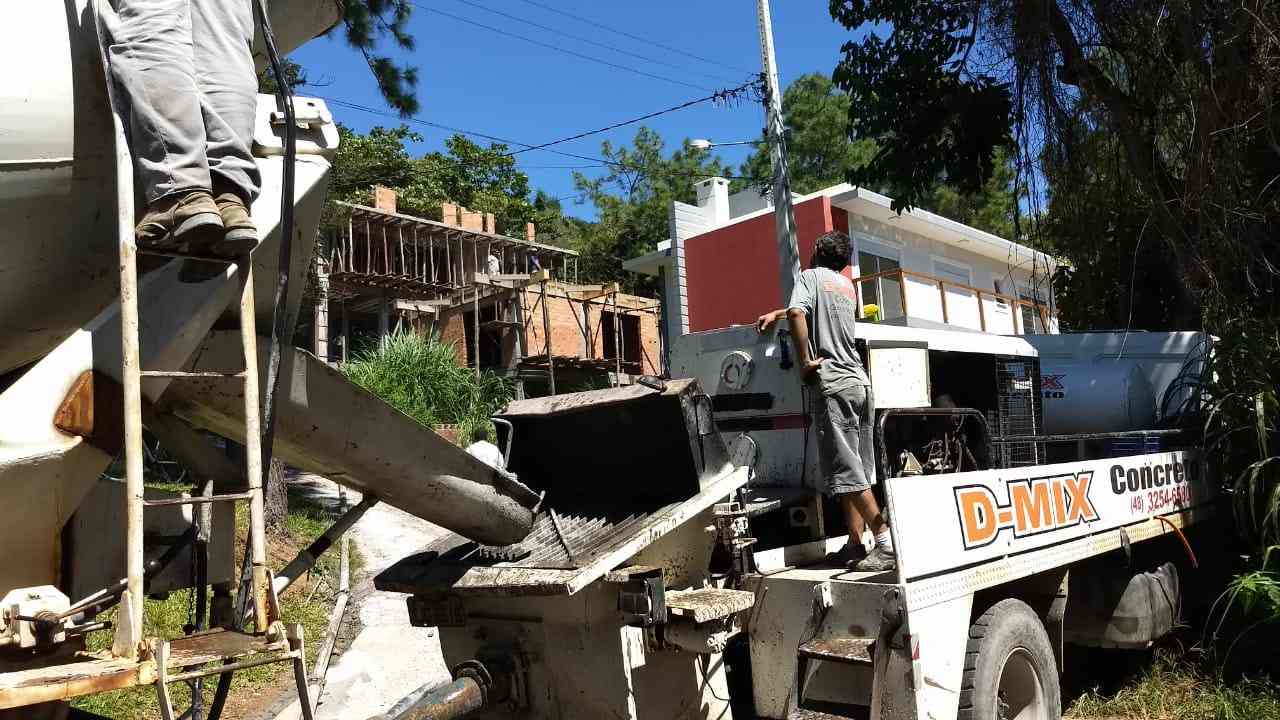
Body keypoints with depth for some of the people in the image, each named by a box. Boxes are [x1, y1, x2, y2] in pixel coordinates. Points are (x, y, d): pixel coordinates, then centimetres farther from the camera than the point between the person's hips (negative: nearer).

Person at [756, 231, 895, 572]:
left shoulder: (810, 276, 2)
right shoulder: (847, 285, 23)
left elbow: (798, 313, -19)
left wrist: (804, 361, -12)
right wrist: (775, 314, 47)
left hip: (833, 385, -7)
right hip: (860, 382, 7)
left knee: (847, 472, -8)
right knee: (855, 470, 9)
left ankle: (888, 544, -11)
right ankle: (855, 544, 10)